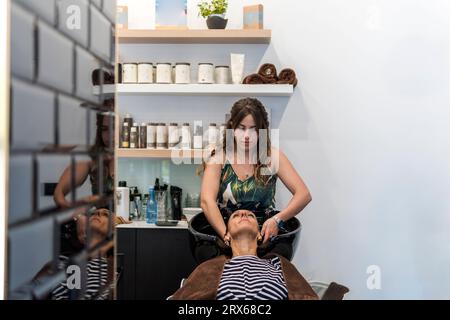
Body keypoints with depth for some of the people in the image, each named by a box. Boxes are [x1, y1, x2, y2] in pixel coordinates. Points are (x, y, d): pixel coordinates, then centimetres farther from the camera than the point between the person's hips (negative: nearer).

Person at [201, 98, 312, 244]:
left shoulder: (273, 157, -1)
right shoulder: (219, 158, -4)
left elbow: (304, 195, -7)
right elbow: (207, 201, -19)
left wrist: (277, 220, -23)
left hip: (264, 233, 1)